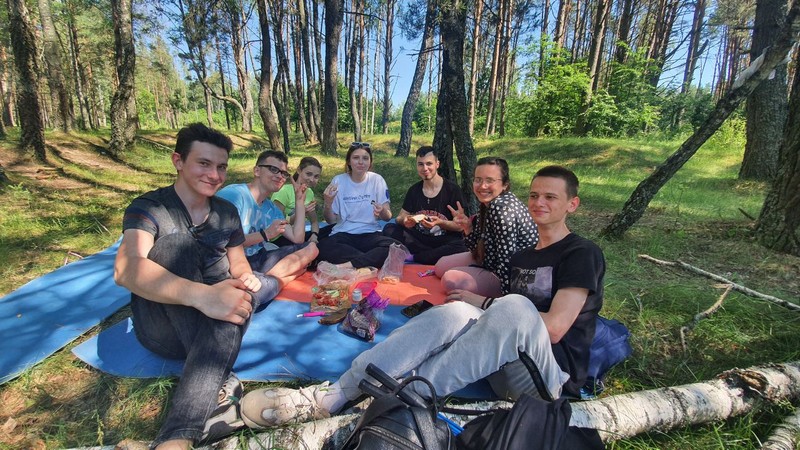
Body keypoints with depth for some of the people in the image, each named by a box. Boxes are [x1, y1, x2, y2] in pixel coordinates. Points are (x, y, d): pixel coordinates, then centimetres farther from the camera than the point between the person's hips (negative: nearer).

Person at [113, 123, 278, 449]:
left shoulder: (227, 212, 9)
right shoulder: (149, 208, -8)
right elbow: (126, 269, -29)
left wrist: (245, 281, -15)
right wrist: (201, 295, -48)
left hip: (215, 324, 5)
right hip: (161, 326, -4)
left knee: (241, 293, -29)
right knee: (175, 244, -30)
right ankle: (215, 391, -39)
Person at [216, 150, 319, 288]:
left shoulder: (271, 208, 15)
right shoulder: (232, 194, -11)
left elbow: (297, 239, 9)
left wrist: (300, 200, 10)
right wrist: (265, 235, -17)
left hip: (259, 258, 10)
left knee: (310, 248, -3)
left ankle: (267, 280, -15)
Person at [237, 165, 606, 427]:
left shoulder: (582, 254, -3)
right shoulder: (523, 256, 20)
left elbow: (553, 327, -14)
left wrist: (484, 304, -8)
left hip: (552, 377, -5)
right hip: (507, 371, 5)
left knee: (514, 308, -36)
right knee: (455, 313, -25)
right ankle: (333, 395, -33)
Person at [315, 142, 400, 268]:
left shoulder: (377, 180, 2)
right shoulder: (338, 181, 1)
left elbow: (388, 217, 1)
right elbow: (331, 220, 3)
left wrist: (382, 212, -23)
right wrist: (328, 204, -18)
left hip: (371, 234, 0)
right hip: (343, 234, 0)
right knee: (324, 247, -33)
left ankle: (346, 266, -28)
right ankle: (373, 260, -25)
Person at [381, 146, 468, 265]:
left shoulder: (452, 189, -5)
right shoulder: (414, 190, 8)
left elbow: (460, 226, -6)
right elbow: (400, 218, 6)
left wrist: (440, 222, -25)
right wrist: (405, 221, -18)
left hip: (445, 241, -3)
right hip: (418, 239, 3)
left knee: (460, 250, -36)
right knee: (389, 229, -18)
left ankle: (412, 257, -18)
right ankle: (436, 255, -18)